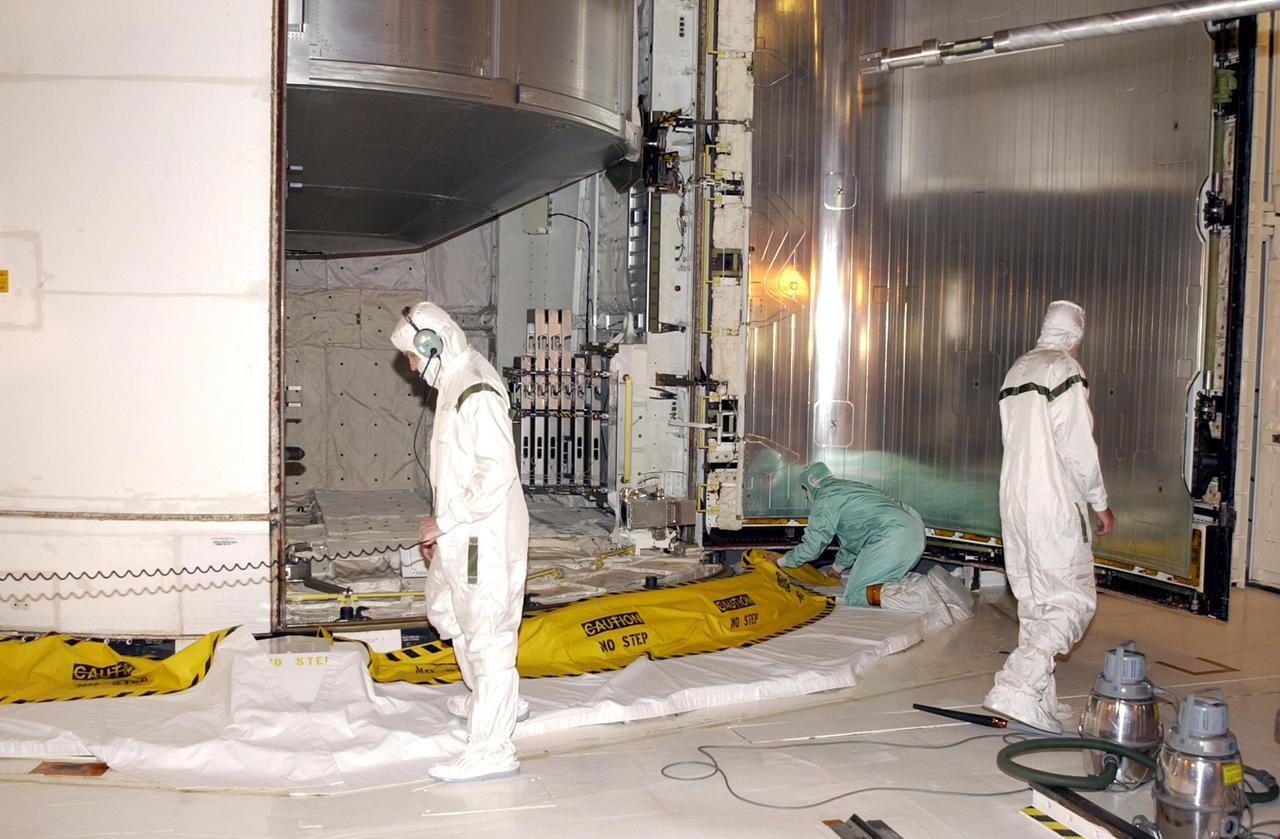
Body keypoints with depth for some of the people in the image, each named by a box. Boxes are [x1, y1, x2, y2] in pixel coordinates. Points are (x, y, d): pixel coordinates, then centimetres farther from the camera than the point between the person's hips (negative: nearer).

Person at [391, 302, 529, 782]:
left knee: (487, 633, -5)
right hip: (459, 533, 11)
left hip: (485, 537, -11)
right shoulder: (452, 385, 11)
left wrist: (444, 521, -19)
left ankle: (491, 750, 2)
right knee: (446, 609, 26)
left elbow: (497, 473, -27)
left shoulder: (477, 393, -21)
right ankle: (496, 699, 42)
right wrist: (440, 526, 16)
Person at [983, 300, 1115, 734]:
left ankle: (1041, 702, 16)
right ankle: (1017, 687, -19)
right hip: (1054, 503, -8)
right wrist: (1100, 503, -3)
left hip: (1014, 499, 8)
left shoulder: (1016, 371, 15)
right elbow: (1078, 447, -14)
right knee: (1072, 601, -5)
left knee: (1034, 601, 12)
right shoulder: (1066, 370, -10)